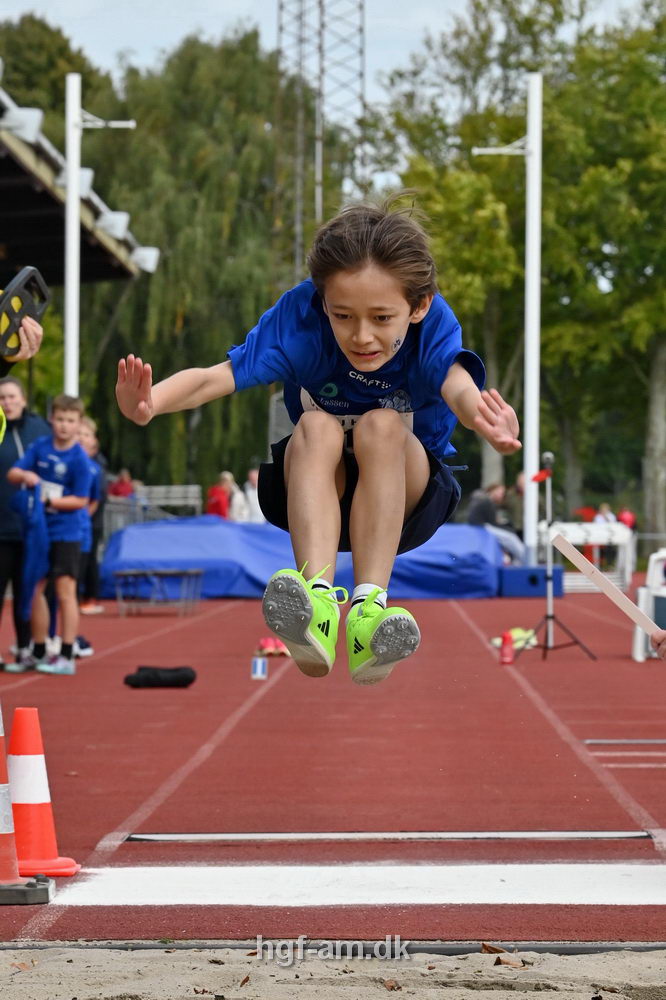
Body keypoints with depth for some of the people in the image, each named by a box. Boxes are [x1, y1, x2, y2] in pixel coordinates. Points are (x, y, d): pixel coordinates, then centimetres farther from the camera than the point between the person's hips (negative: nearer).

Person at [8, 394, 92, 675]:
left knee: (65, 593, -3)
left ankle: (66, 657, 0)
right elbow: (12, 473, 0)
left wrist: (49, 500, -20)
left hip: (65, 535, -5)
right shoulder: (40, 446, 1)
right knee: (35, 590, 10)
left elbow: (81, 500, -11)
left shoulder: (79, 459, -12)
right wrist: (25, 475, -22)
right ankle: (38, 653, 21)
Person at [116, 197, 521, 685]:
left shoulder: (432, 325, -23)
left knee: (381, 426, -31)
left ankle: (370, 608, -40)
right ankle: (317, 599, -47)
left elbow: (458, 385, -45)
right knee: (316, 426, -31)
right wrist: (150, 402, -57)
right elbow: (217, 376, -34)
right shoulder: (300, 318, -21)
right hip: (314, 496, 1)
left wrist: (484, 419, -70)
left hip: (407, 497, -1)